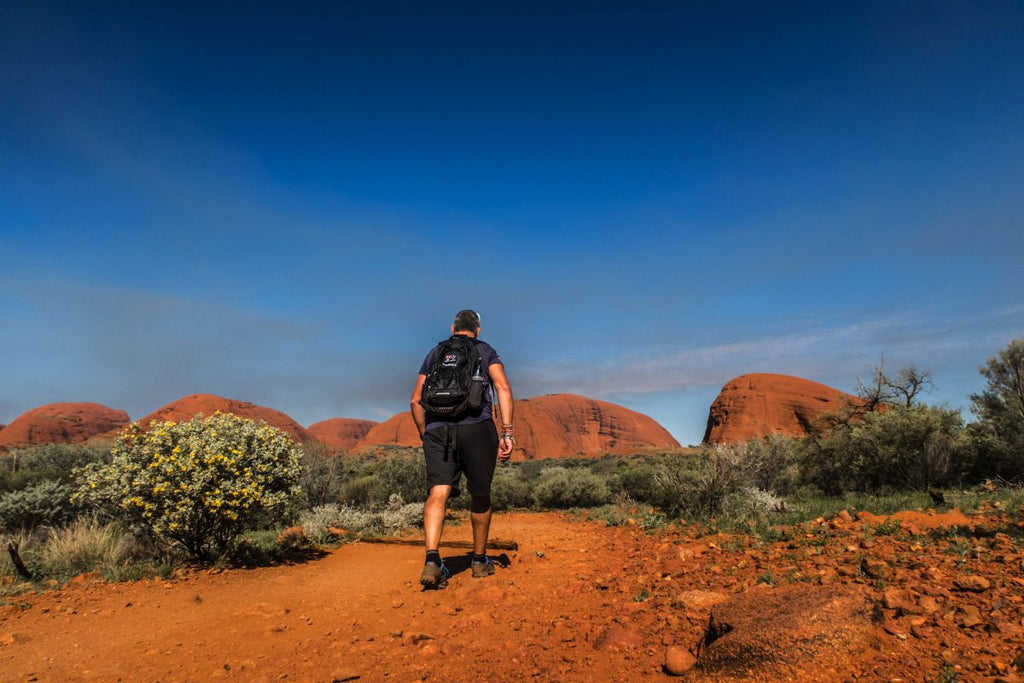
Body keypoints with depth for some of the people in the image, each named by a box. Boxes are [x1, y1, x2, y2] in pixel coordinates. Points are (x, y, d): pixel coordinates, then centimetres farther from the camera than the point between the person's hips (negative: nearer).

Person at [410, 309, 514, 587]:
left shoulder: (435, 353, 23)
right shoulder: (486, 351, 16)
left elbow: (416, 401, 18)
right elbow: (503, 388, -2)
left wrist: (425, 436, 27)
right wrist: (507, 432, -6)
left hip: (437, 429, 2)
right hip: (476, 428, -1)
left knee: (438, 493, -7)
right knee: (480, 495, 13)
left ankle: (432, 559, -26)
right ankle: (479, 560, 26)